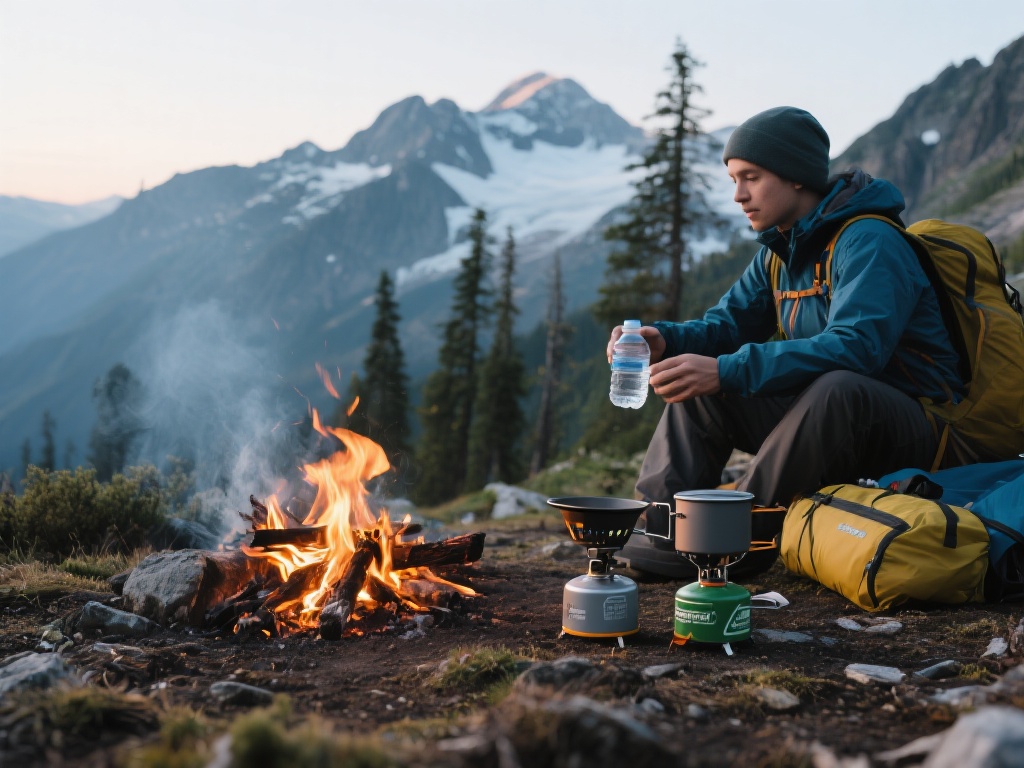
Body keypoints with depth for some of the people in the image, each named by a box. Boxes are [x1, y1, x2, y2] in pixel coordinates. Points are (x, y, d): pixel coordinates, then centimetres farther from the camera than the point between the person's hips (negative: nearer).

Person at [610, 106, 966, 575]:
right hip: (827, 414, 8)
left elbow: (855, 347, -34)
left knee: (836, 387, -39)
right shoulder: (780, 251, 9)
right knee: (700, 386, 0)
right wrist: (664, 339, -15)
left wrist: (727, 370, -40)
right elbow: (728, 323, 8)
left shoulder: (869, 241, -19)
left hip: (911, 429, -8)